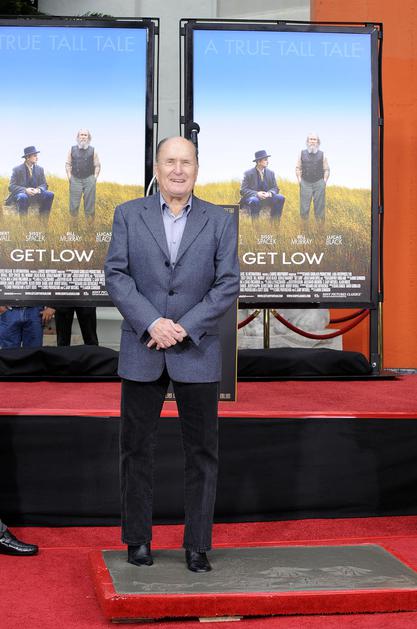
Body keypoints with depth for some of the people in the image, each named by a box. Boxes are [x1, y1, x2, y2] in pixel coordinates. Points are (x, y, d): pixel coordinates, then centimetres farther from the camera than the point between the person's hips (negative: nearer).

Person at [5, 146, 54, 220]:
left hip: (35, 194, 4)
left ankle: (43, 222, -18)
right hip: (21, 193, -4)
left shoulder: (40, 169, 8)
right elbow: (11, 187, -9)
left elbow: (44, 185, 8)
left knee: (50, 194, -22)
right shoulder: (17, 169, -4)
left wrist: (38, 189, -17)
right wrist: (25, 190, -26)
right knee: (23, 197, -40)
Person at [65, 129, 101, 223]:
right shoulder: (72, 149, 9)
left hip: (89, 179, -1)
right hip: (75, 179, 1)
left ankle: (90, 222, 5)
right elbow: (68, 164, 12)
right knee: (74, 204, -2)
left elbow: (97, 165, 8)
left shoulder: (93, 150, 6)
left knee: (90, 203, 0)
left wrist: (95, 178, -1)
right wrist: (69, 176, 2)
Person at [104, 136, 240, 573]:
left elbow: (227, 284, -2)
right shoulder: (128, 215, 5)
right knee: (137, 448, 7)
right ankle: (138, 539, 20)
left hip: (197, 353, 0)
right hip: (141, 350, 0)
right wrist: (152, 322, -15)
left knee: (202, 452, 3)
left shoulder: (220, 222, 4)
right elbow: (115, 274, -2)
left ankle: (197, 546, 13)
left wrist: (185, 327, -13)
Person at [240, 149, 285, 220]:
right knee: (255, 201, -40)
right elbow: (243, 190, -8)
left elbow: (275, 188, 8)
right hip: (252, 197, -4)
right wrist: (256, 194, -23)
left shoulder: (271, 173, 8)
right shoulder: (248, 173, -4)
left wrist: (270, 193, -17)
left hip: (267, 197, 4)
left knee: (280, 198, -22)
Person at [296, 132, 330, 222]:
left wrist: (324, 182, -1)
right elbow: (298, 168, 10)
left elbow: (326, 170, 8)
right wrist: (299, 180, 1)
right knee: (304, 207, -1)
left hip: (319, 183, 0)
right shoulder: (302, 153, 8)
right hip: (305, 183, 0)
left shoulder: (322, 154, 6)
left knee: (319, 207, 1)